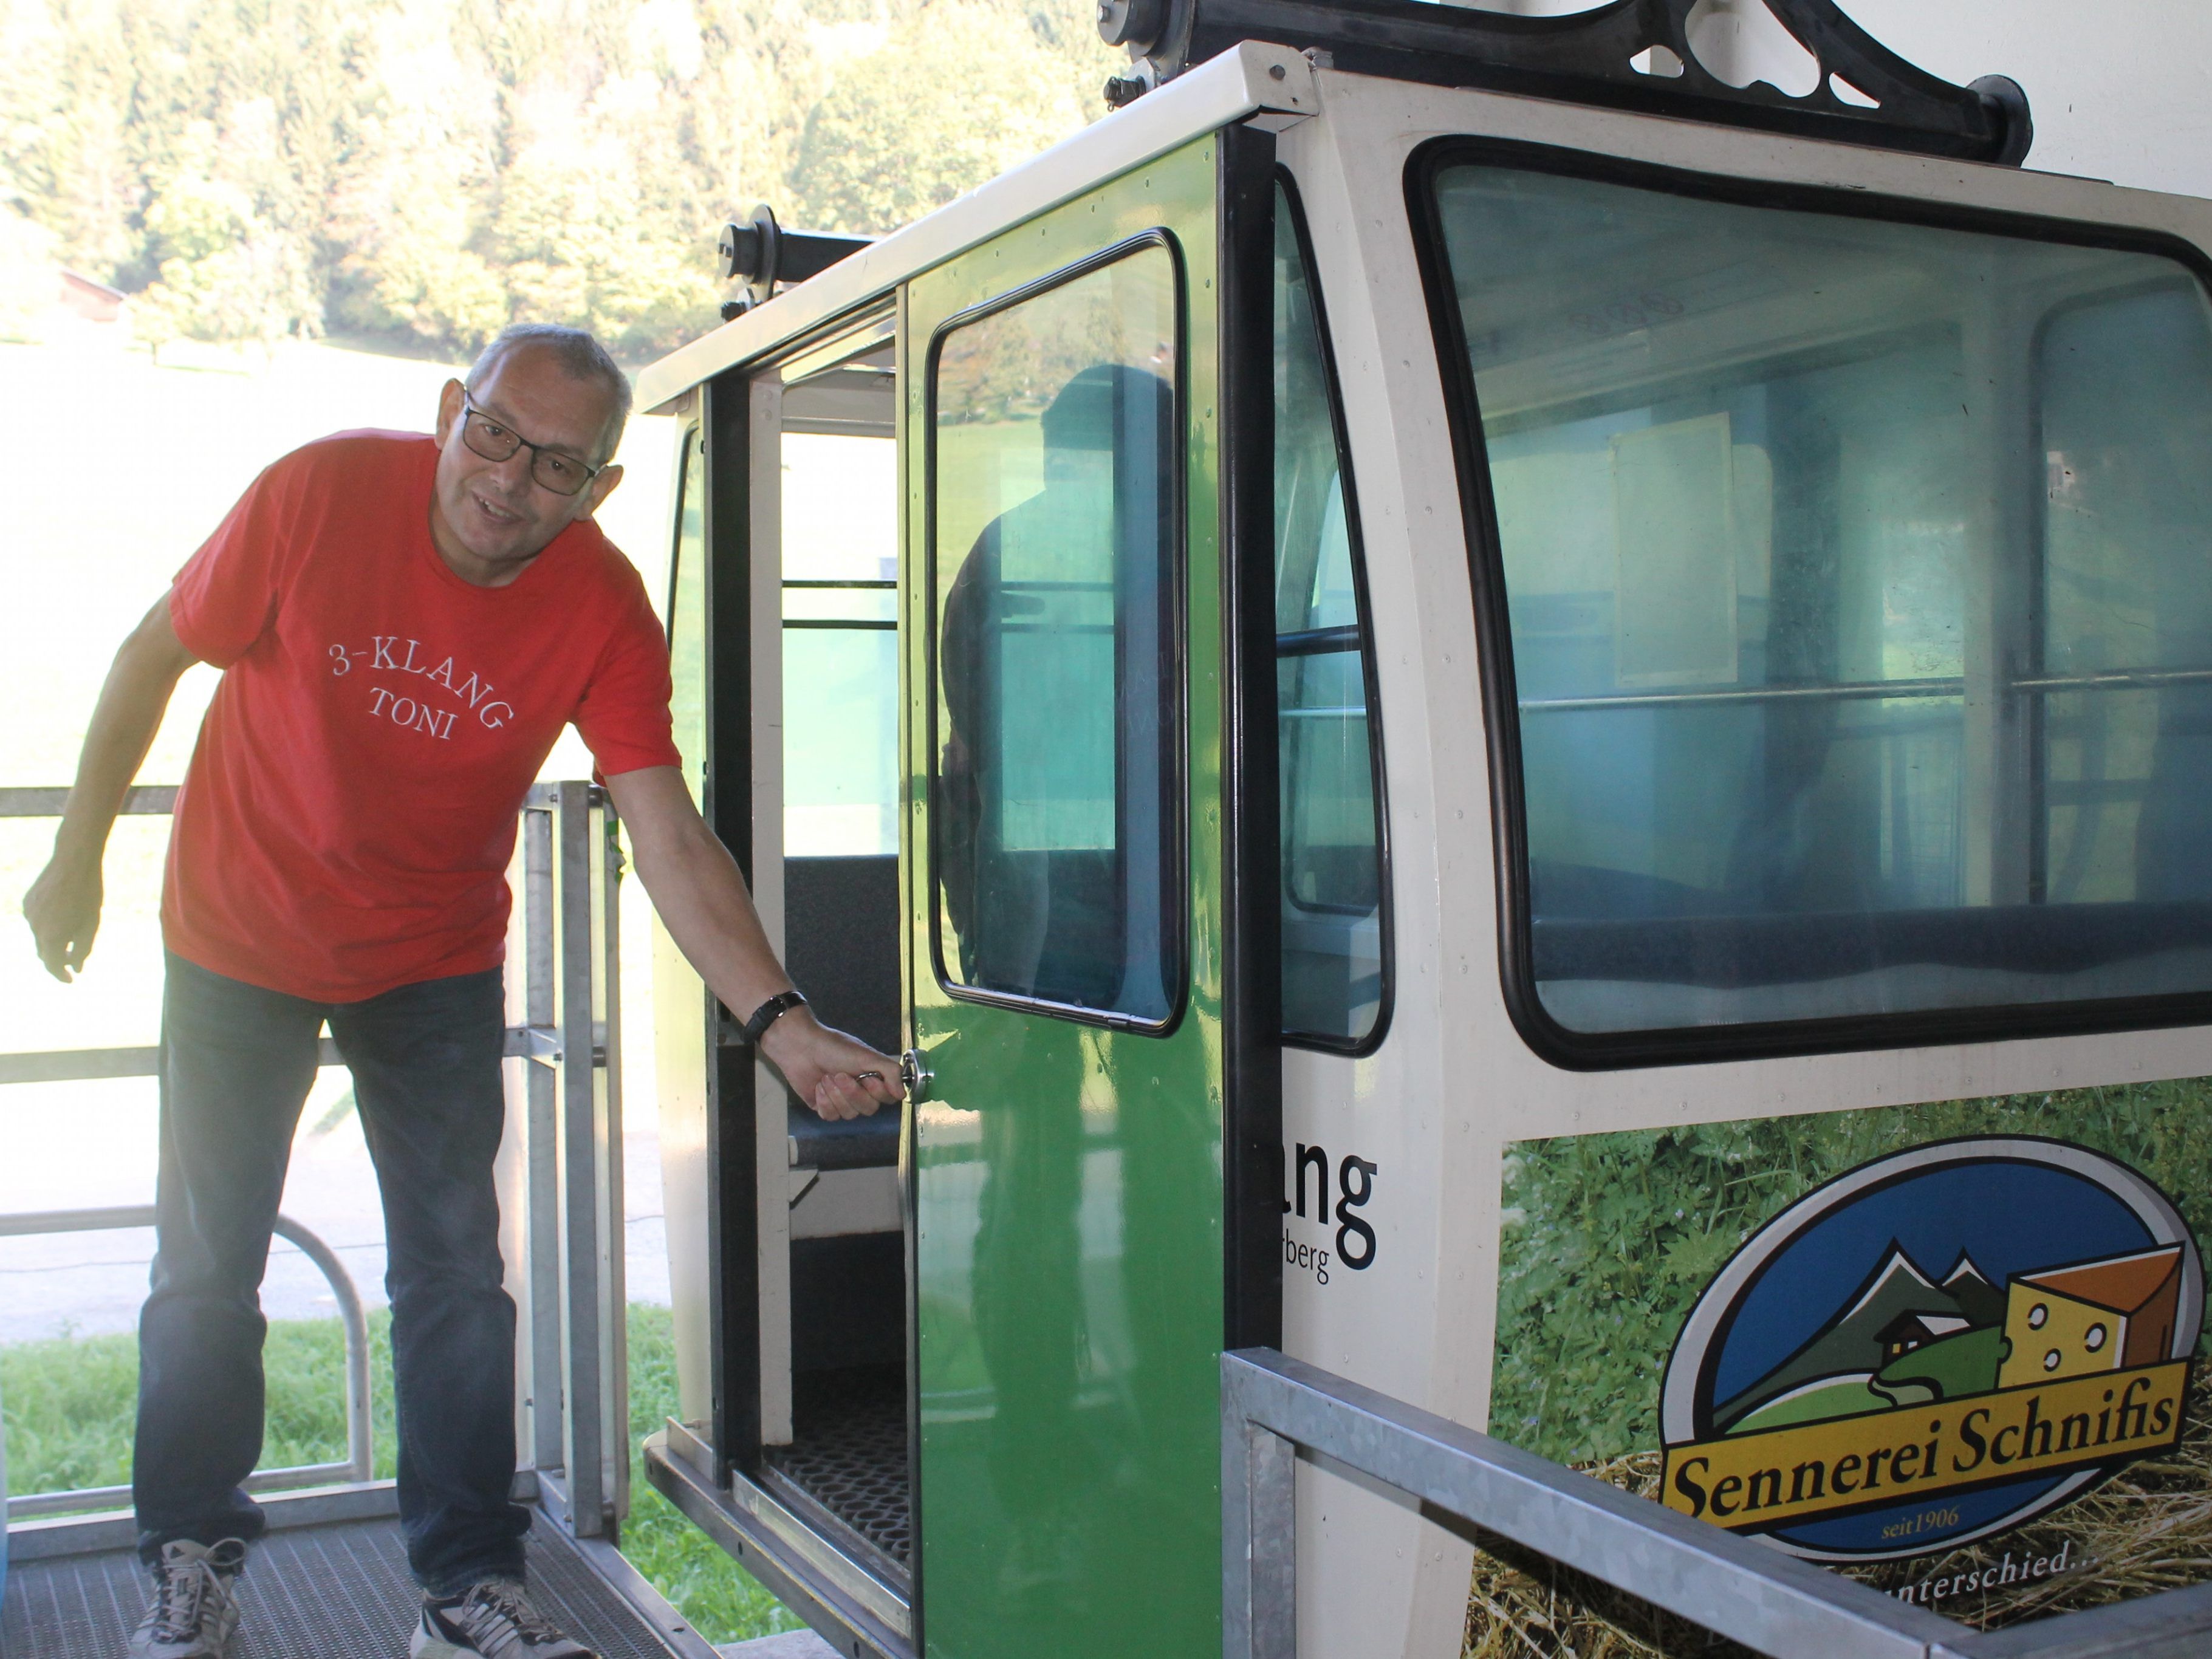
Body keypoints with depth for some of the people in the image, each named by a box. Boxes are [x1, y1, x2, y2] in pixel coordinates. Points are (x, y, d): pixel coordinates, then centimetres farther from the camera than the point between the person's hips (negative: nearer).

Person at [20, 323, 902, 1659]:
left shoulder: (604, 611, -21)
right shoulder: (322, 495, -23)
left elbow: (670, 837, -26)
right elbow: (156, 657, -9)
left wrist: (783, 1023, -38)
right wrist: (79, 857, -1)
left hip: (435, 959, 1)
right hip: (241, 938, 0)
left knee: (456, 1270, 3)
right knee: (205, 1266, 9)